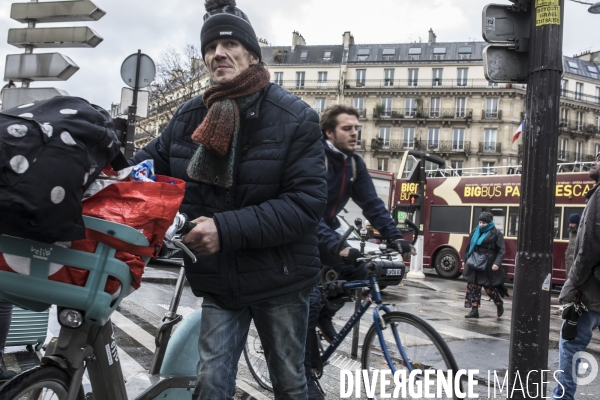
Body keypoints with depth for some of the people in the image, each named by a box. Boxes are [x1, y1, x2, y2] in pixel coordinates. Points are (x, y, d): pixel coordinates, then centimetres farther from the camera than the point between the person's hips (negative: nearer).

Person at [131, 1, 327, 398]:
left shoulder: (295, 118, -13)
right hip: (219, 280, 3)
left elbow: (307, 201, -20)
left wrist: (227, 229, -29)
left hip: (280, 279, -2)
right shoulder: (190, 117, 1)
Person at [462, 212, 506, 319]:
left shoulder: (496, 234, -4)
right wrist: (465, 260, 19)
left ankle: (499, 304, 31)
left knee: (489, 287, 2)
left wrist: (497, 263, -19)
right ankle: (474, 311, 10)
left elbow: (501, 251, -7)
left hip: (488, 266, -5)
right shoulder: (475, 232, 11)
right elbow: (469, 247, 19)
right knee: (473, 286, 3)